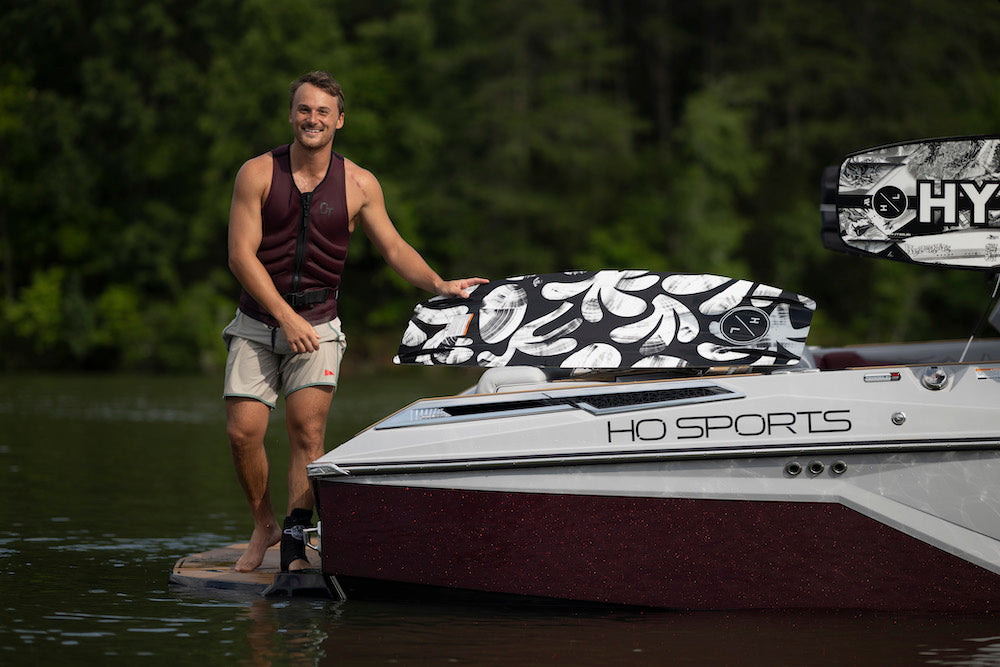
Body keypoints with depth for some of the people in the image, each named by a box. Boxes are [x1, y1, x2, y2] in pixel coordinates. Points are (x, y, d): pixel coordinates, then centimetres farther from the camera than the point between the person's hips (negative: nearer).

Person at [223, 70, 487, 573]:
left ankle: (295, 539, -11)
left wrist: (439, 285, -8)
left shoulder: (359, 185, 1)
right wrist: (285, 317, -16)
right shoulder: (257, 174, -4)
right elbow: (241, 254, -9)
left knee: (307, 430, -15)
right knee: (243, 431, -7)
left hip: (317, 325, 0)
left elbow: (394, 249, 9)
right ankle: (263, 526, 15)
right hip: (257, 324, 0)